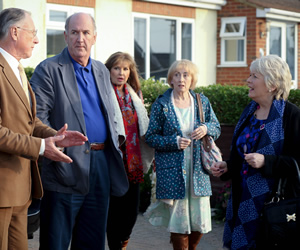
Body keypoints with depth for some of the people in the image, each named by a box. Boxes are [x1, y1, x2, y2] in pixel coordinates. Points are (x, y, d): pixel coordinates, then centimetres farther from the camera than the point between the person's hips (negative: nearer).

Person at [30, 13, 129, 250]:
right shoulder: (48, 70, -4)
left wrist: (118, 135, 12)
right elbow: (38, 116, -11)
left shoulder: (102, 71, 16)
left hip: (102, 162, 6)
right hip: (68, 166, -6)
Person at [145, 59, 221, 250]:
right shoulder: (161, 104, -2)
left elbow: (217, 128, 13)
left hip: (198, 169, 3)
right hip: (172, 171, -3)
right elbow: (151, 137, -1)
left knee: (200, 223, 5)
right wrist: (174, 142, -16)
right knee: (179, 223, -1)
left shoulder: (202, 102, 7)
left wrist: (206, 128, -10)